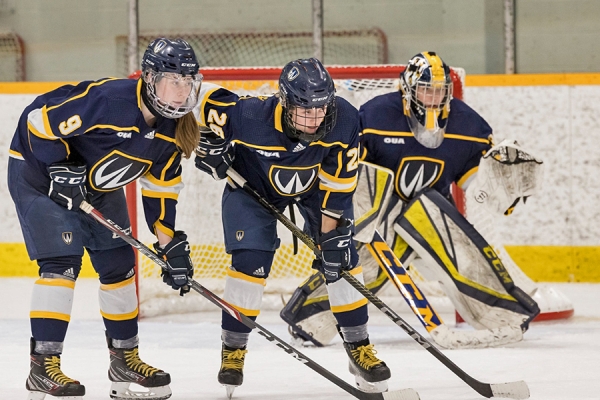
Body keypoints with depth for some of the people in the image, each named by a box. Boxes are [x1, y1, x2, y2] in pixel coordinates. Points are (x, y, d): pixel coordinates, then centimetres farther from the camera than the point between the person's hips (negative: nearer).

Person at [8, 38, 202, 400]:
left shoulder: (173, 129, -10)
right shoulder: (108, 99, -34)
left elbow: (161, 187, 2)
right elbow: (38, 120, -29)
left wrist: (172, 244, -2)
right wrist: (60, 169, -31)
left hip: (99, 185, 8)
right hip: (39, 170, -8)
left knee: (119, 264, 8)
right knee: (63, 261, -18)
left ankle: (125, 359, 23)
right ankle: (43, 366, -16)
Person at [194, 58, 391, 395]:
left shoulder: (344, 120, -32)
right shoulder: (251, 116, -39)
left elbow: (337, 185, -22)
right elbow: (207, 98, -21)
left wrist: (332, 235, -22)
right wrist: (211, 141, -18)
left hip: (314, 186, 2)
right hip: (253, 184, -2)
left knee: (343, 259, -6)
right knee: (250, 263, -15)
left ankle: (359, 348, 7)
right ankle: (233, 351, 1)